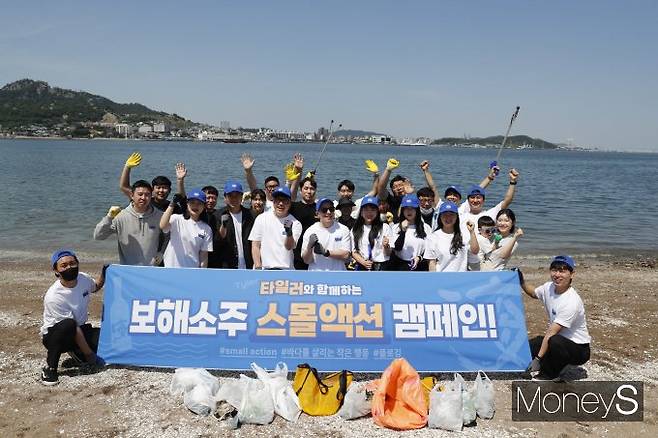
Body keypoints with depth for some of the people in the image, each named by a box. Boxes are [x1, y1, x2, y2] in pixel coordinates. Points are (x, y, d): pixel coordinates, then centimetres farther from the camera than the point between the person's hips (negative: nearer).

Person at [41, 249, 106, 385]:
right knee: (68, 324, -39)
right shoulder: (53, 296, -28)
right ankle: (50, 368, -22)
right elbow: (73, 327, -27)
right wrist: (89, 355, -25)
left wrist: (103, 275, -4)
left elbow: (95, 287, 17)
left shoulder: (84, 278, -11)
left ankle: (77, 352, 11)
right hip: (54, 336, -6)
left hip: (80, 330, 7)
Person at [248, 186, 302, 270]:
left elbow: (289, 247, -13)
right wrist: (258, 267, -6)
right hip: (264, 269, 1)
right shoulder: (262, 218, 4)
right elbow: (255, 245, 4)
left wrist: (289, 232, -34)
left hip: (285, 269, 0)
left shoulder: (295, 223, -1)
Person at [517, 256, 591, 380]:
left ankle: (549, 374, -10)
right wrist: (521, 281, 3)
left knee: (555, 342, -37)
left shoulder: (572, 301, -28)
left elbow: (551, 332, -30)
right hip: (559, 338, 7)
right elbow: (534, 293, 21)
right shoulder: (549, 287, -5)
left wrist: (538, 359, -28)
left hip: (579, 348, -7)